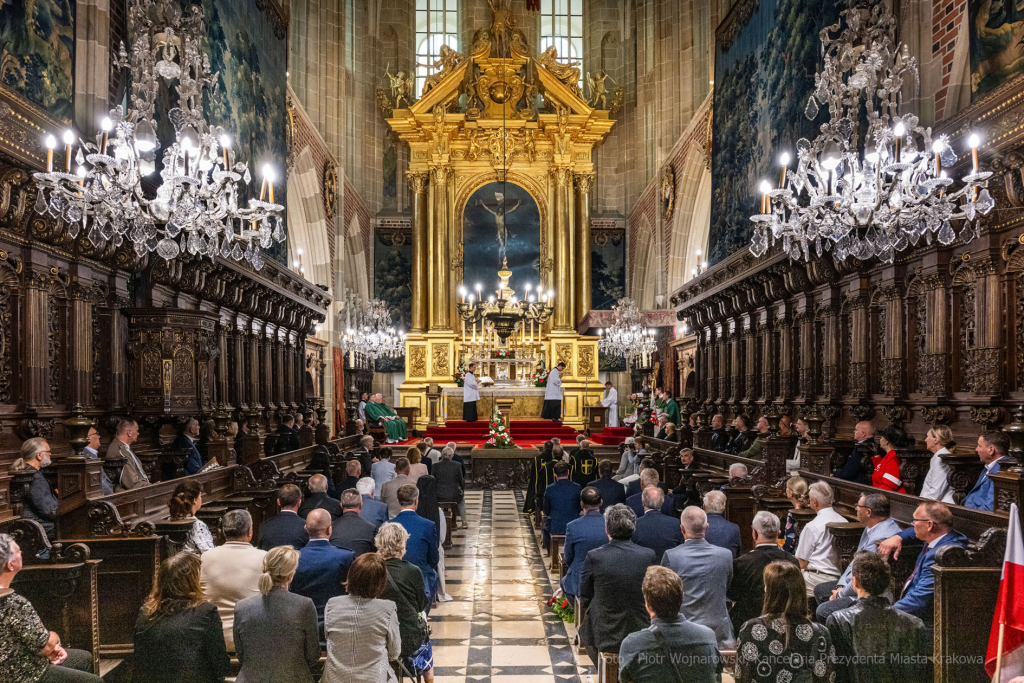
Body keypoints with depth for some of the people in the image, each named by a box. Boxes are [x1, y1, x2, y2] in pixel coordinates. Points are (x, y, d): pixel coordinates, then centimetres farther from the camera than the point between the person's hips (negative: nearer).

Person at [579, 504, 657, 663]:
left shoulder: (594, 557, -16)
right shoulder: (648, 555, -11)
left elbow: (585, 597, -3)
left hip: (605, 637, -1)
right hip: (642, 637, 2)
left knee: (584, 631, 30)